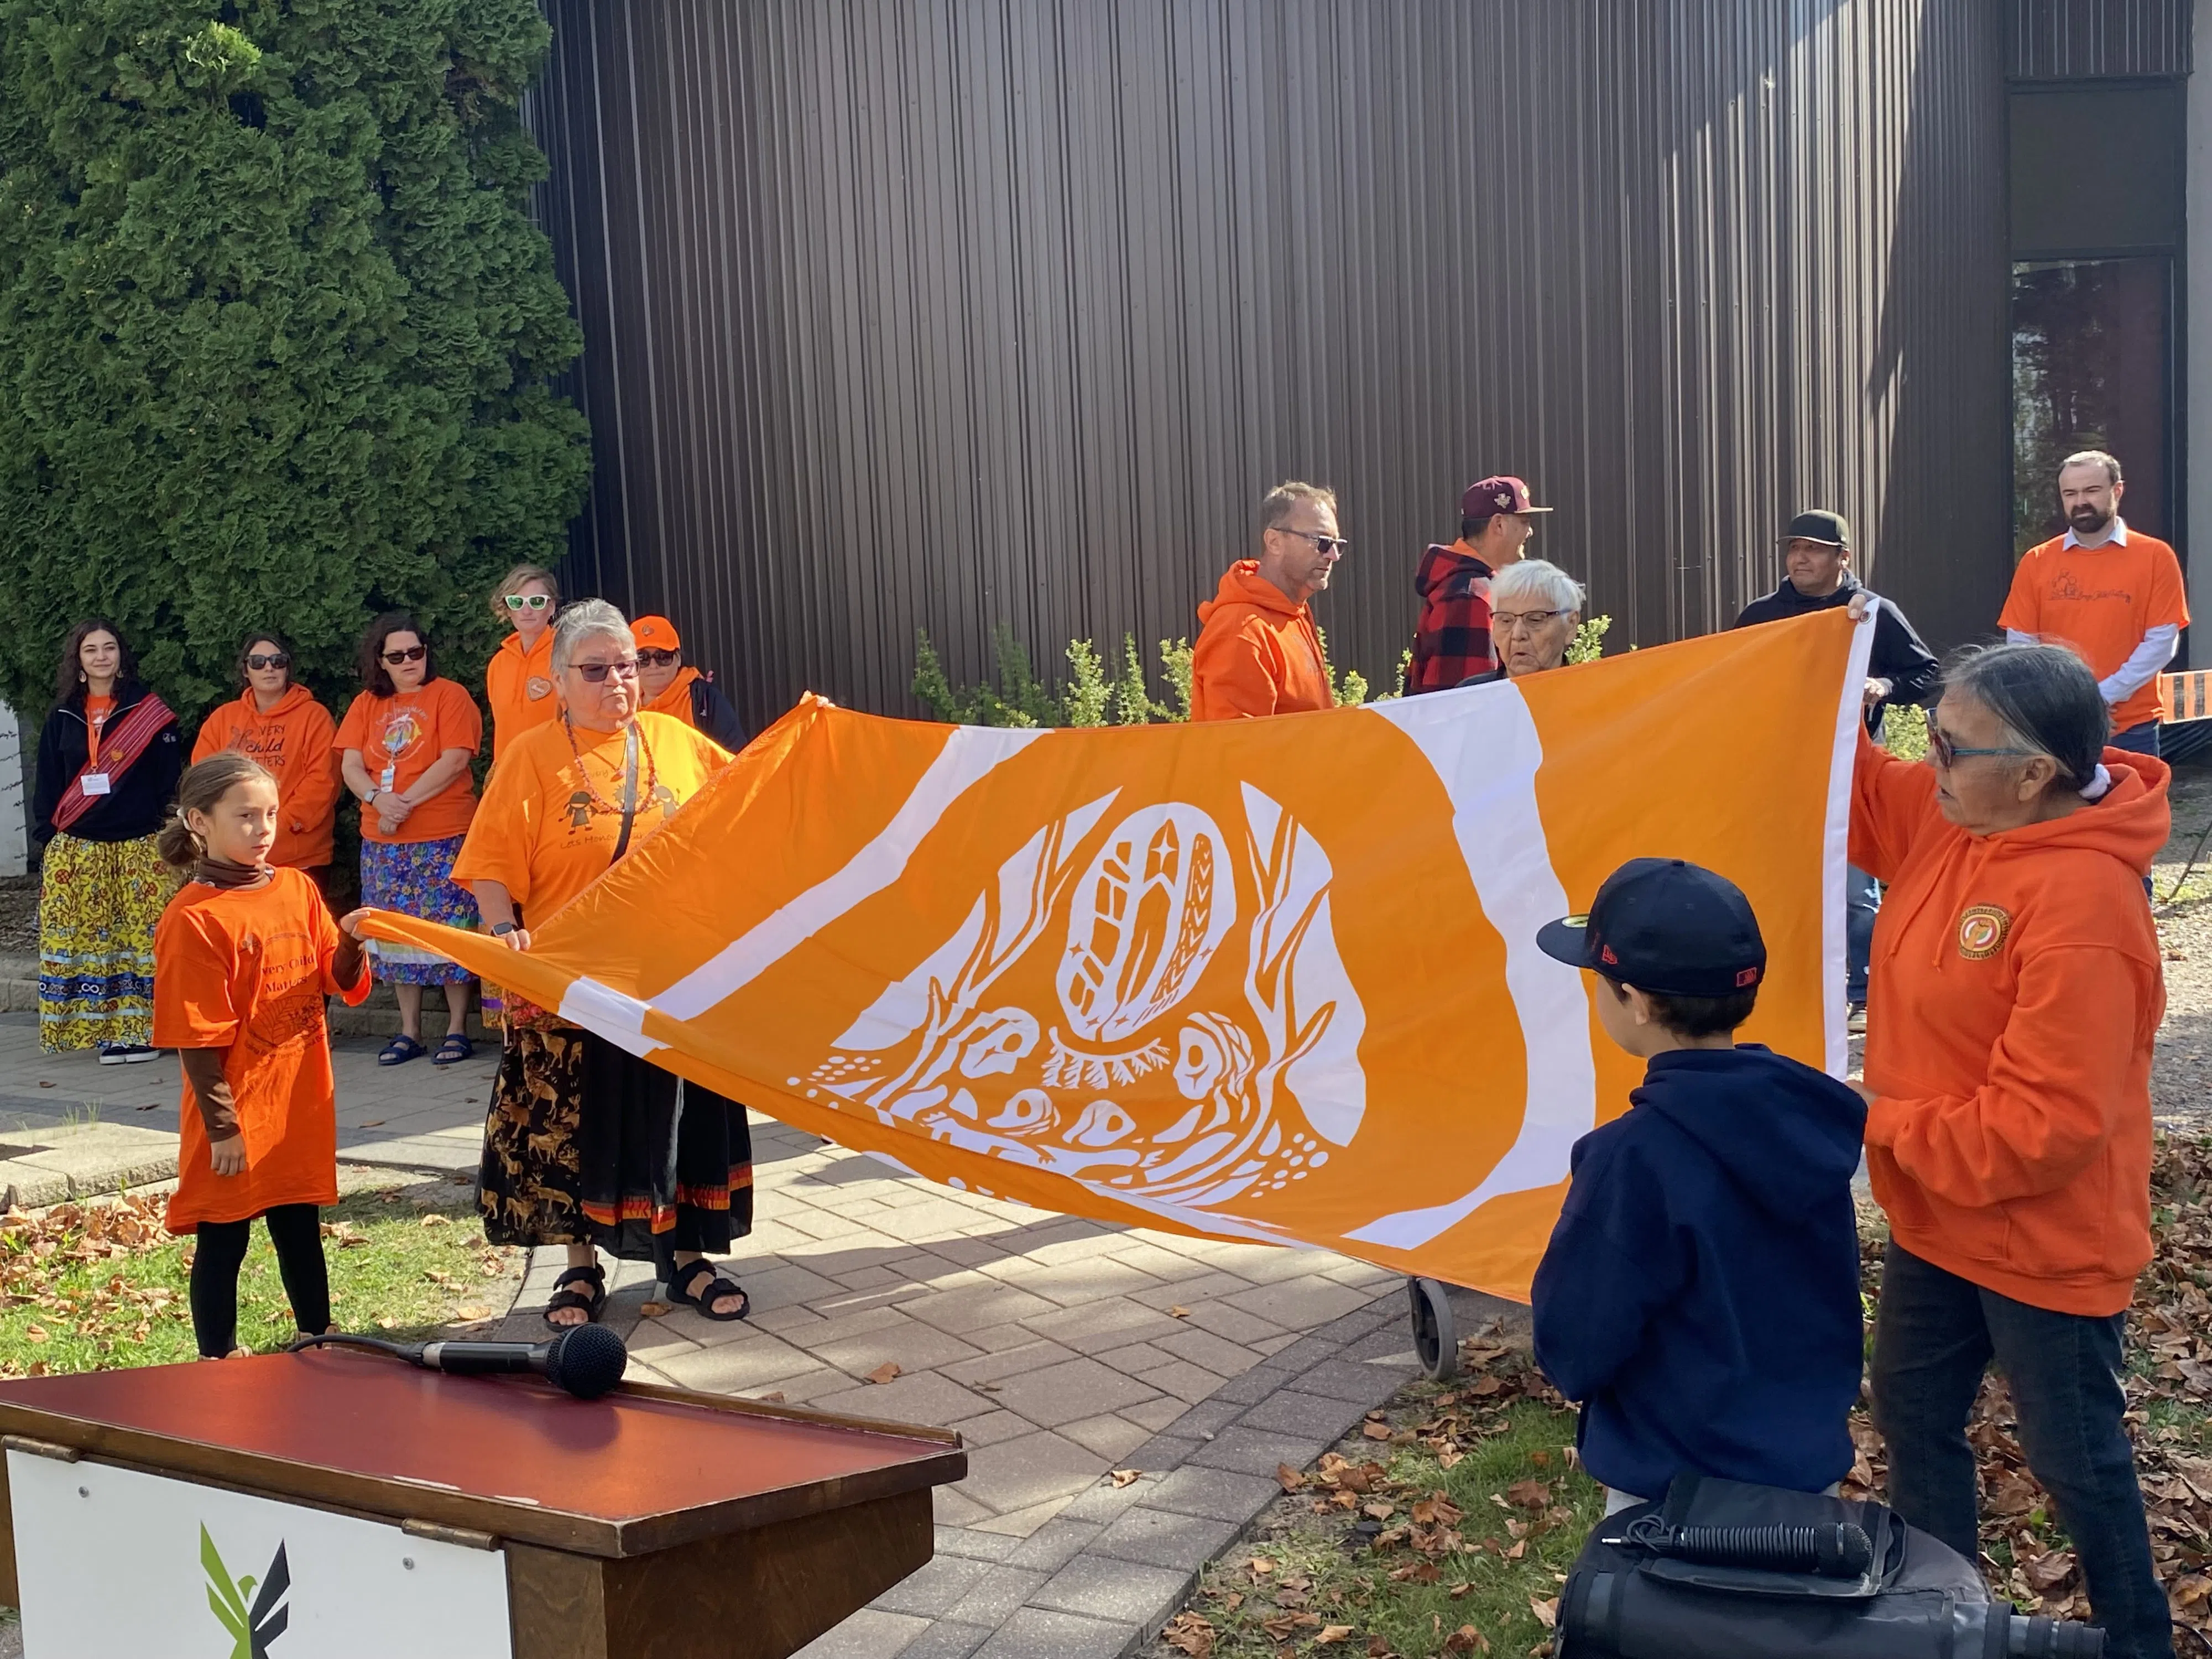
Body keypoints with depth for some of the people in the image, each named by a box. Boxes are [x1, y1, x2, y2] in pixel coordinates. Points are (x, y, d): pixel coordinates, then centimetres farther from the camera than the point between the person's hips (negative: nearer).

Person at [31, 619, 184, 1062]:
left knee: (139, 937, -4)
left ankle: (133, 1030, 1)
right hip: (74, 849, 3)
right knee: (78, 939, 0)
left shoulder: (149, 711, 2)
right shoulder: (63, 717, 11)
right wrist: (47, 835, 5)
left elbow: (170, 778, 0)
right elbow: (47, 781, 13)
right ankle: (90, 1026, 6)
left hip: (139, 847, -3)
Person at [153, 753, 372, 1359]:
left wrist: (351, 944, -11)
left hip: (301, 1103, 6)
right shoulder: (193, 918, -14)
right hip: (236, 1115, -6)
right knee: (222, 1240, 7)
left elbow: (338, 982, 10)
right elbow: (198, 1038, -14)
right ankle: (219, 1360, 20)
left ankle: (318, 1339, 31)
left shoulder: (298, 889, 4)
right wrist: (222, 1126, -13)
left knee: (301, 1229, 18)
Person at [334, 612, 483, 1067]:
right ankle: (409, 1031, 17)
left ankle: (458, 1029, 4)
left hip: (444, 839, -5)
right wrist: (379, 799, -17)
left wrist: (406, 802, -16)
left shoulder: (449, 696, -2)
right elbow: (350, 765, 3)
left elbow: (455, 760, -12)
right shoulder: (367, 704, 11)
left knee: (448, 930, -4)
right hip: (382, 841, 5)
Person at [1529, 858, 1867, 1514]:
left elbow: (1572, 1353, -18)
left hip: (1682, 1500, -6)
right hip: (1812, 1468, 6)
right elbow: (1821, 1307, 7)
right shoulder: (1806, 1112, -5)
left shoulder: (1636, 1157, -26)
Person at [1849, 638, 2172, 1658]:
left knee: (2075, 1460, 12)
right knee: (1914, 1416, 23)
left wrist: (1888, 1125, -20)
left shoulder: (2080, 904, -31)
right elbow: (1859, 796, 12)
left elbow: (2046, 1122, -31)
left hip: (2043, 1241, -9)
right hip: (1938, 1217, 9)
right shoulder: (1952, 818, -6)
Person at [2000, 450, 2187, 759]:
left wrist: (2103, 696, -12)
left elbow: (2162, 642, -4)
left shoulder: (2155, 557, 1)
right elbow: (2020, 644, 4)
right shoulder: (2036, 562, 6)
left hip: (2132, 729, -1)